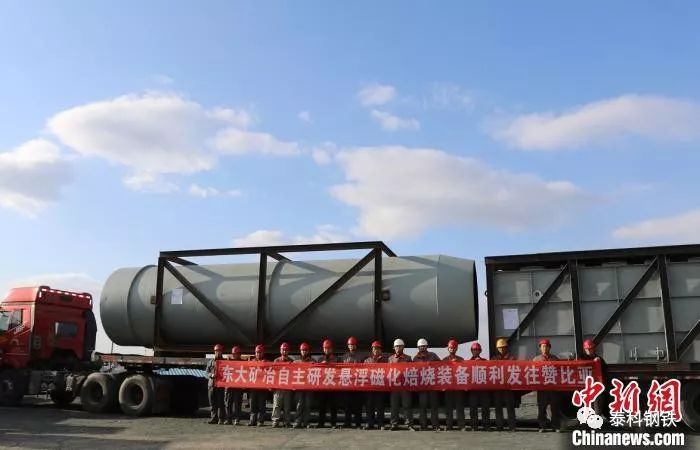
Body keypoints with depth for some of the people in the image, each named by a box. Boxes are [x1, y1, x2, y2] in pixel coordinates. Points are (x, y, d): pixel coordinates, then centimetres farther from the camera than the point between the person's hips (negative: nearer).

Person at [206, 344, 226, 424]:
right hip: (211, 384, 3)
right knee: (212, 403, 4)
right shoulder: (210, 362, 16)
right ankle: (214, 418, 12)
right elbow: (207, 373, 11)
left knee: (221, 403, -5)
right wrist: (211, 375, -10)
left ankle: (221, 419, 0)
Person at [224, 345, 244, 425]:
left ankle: (236, 419, 3)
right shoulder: (228, 361, 13)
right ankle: (229, 419, 10)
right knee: (228, 403, 3)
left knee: (237, 404, -2)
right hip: (229, 385, 2)